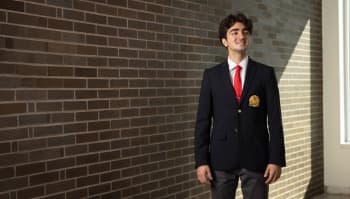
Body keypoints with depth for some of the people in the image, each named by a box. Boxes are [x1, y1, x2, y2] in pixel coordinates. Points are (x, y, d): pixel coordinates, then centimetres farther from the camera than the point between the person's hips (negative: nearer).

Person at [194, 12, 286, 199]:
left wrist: (276, 160, -6)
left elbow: (275, 119, 0)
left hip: (256, 159, 0)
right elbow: (203, 121, 2)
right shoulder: (211, 75, 5)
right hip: (221, 159, 1)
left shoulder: (265, 73, 3)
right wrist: (201, 161, -4)